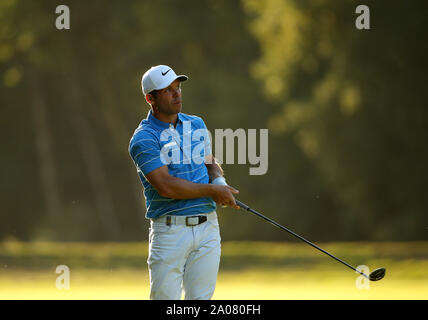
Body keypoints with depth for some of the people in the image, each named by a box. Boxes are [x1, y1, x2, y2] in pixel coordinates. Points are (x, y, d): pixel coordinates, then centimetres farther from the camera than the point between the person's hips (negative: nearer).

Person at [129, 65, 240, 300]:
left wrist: (219, 181, 2)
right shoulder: (143, 138, -8)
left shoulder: (197, 125, 14)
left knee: (201, 298, 3)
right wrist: (212, 190, -12)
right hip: (169, 230, -5)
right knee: (165, 299, -6)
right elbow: (166, 186, -17)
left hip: (207, 228, 5)